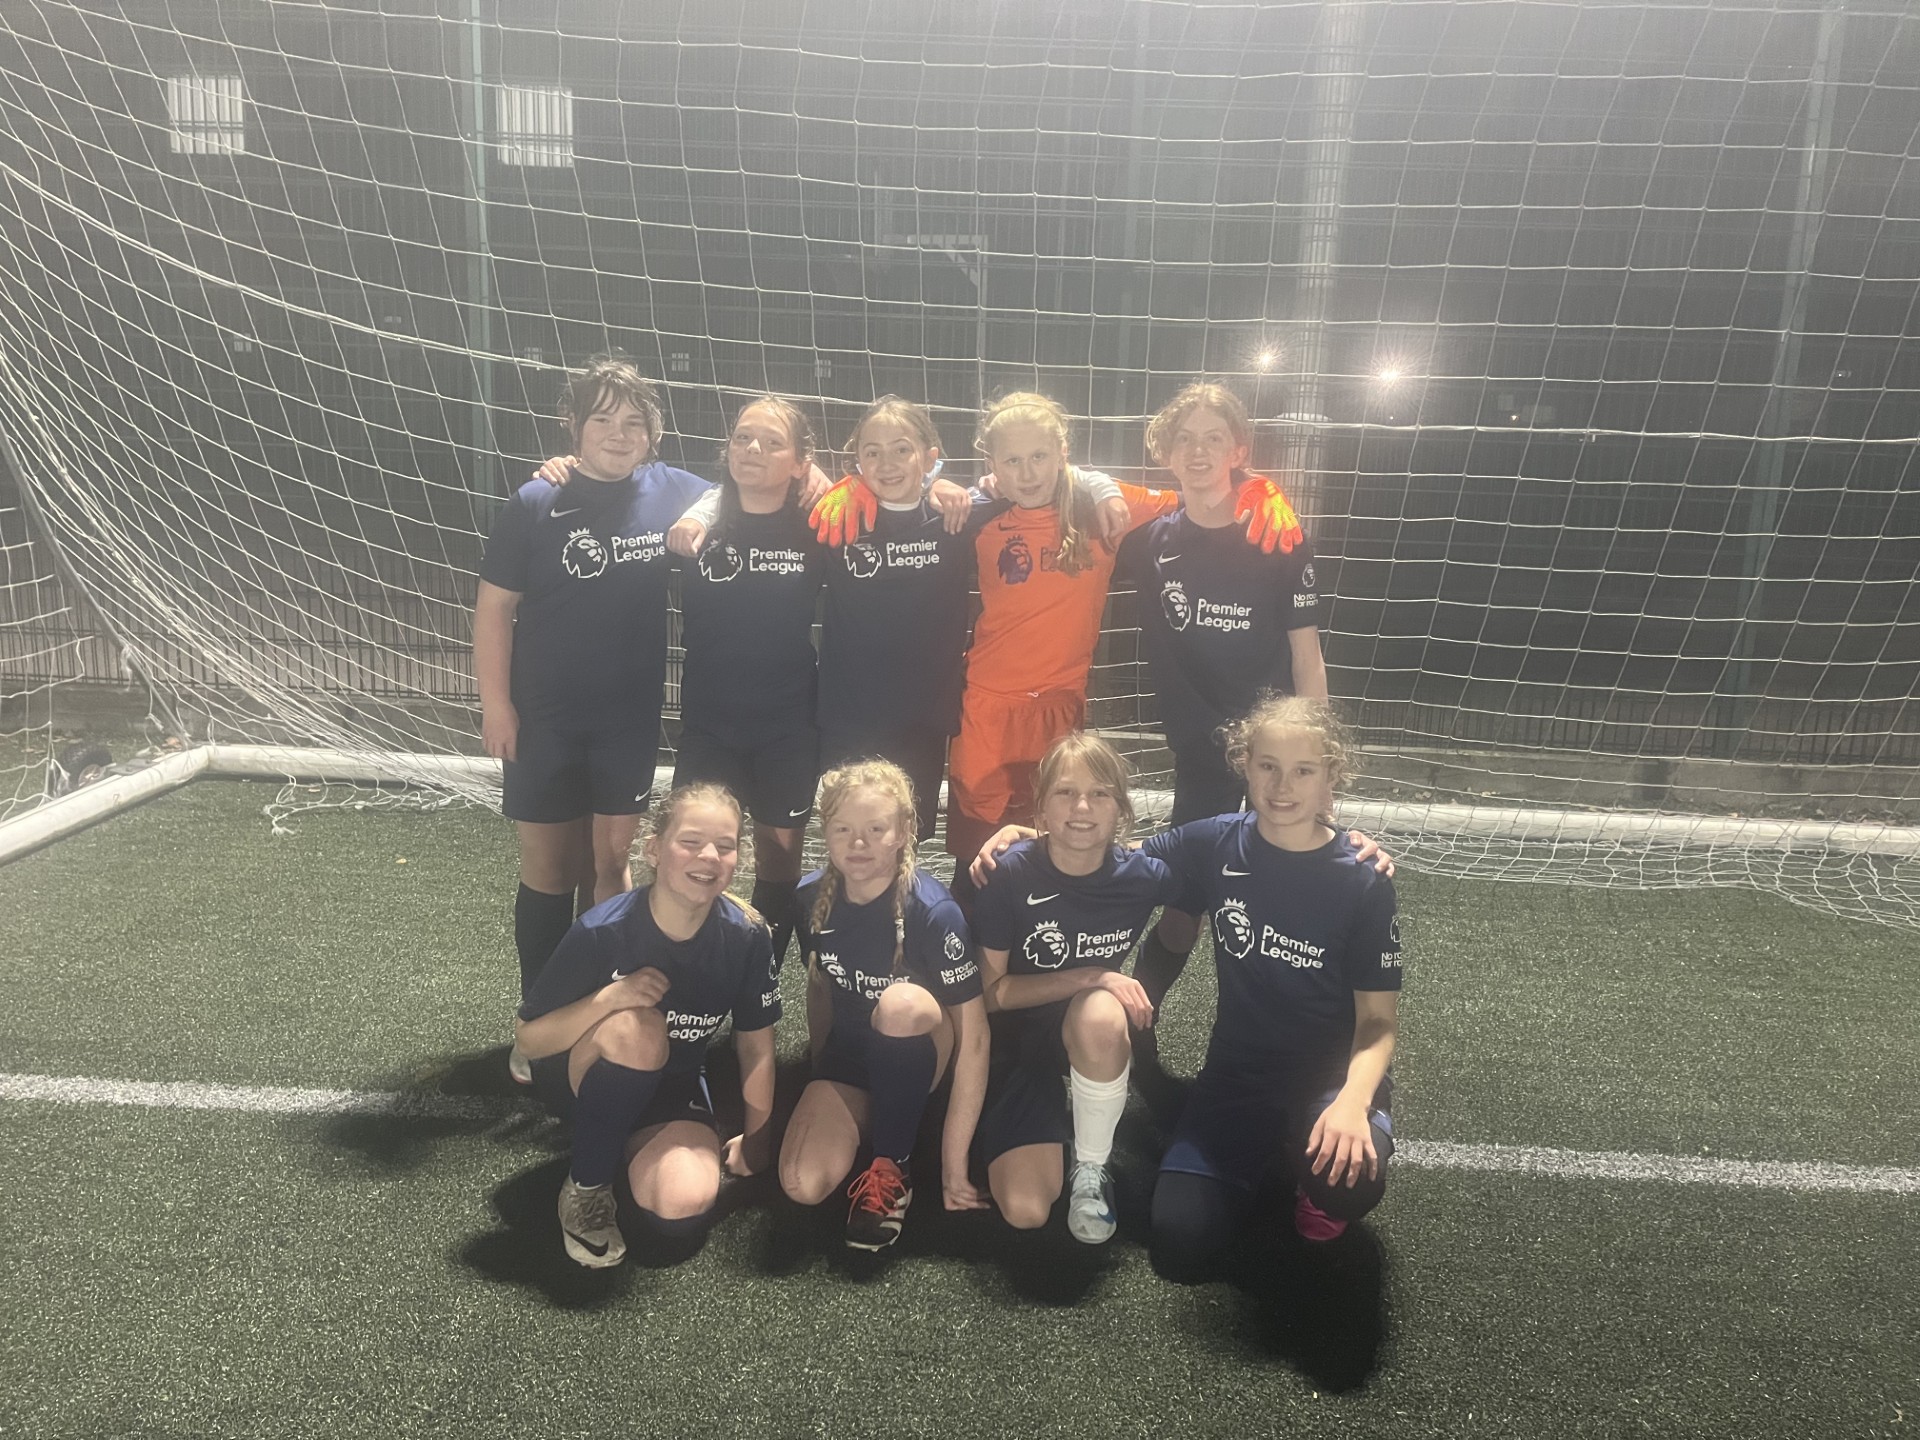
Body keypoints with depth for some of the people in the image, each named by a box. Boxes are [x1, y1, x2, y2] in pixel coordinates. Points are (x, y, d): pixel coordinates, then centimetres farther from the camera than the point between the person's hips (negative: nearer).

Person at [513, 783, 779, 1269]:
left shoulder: (747, 938, -19)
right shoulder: (602, 930, -26)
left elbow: (756, 1047, -5)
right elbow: (530, 1040, -19)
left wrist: (756, 1136, 2)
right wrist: (608, 998, -35)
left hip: (671, 1086, 2)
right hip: (583, 1082, -2)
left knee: (683, 1209, -25)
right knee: (636, 1028, -36)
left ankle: (629, 1146, 11)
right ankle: (585, 1186, -13)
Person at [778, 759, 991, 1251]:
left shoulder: (933, 911, -24)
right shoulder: (812, 897, -10)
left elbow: (973, 1037, -22)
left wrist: (954, 1162, -22)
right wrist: (820, 1094, 14)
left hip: (914, 1061, -3)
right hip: (848, 1051, 3)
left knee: (903, 1003, -38)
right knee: (803, 1186, -23)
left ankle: (893, 1165, -15)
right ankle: (870, 1124, 10)